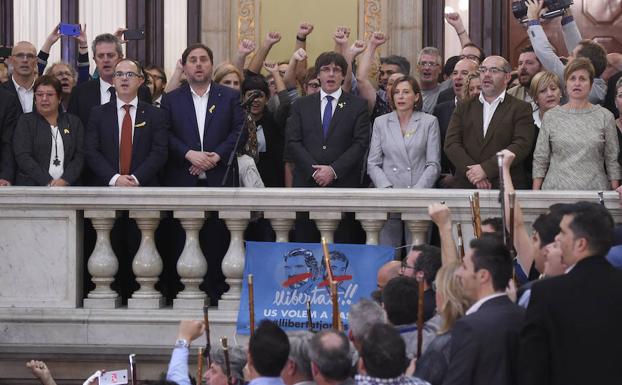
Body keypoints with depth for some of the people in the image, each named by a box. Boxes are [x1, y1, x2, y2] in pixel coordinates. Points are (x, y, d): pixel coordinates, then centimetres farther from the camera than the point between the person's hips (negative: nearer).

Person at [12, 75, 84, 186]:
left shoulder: (74, 122, 15)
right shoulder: (25, 122, 9)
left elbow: (79, 156, 8)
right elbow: (23, 157, -3)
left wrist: (64, 181, -10)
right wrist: (48, 182, -12)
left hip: (66, 185, 2)